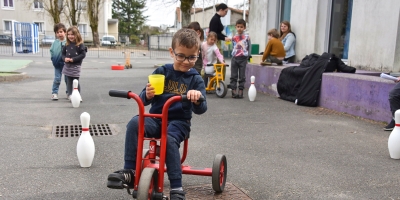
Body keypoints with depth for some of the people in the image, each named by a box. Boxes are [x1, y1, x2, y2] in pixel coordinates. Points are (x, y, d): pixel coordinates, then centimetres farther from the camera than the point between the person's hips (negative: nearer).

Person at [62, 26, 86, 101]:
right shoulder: (67, 45, 7)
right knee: (69, 82, 10)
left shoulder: (80, 45, -8)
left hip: (76, 66, -5)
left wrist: (73, 59, -18)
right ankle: (70, 95, 18)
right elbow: (63, 54, 13)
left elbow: (83, 54, -13)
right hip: (67, 66, 5)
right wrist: (65, 58, -10)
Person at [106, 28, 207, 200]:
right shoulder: (162, 72, 4)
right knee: (134, 123, -26)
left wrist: (198, 99, -30)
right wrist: (147, 94, -22)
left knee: (169, 139, -32)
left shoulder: (195, 79, 2)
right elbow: (144, 100, 3)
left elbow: (200, 109, -6)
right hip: (156, 118, 2)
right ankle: (129, 171, -21)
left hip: (179, 121, -2)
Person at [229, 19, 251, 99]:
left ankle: (240, 91, 9)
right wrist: (234, 54, 7)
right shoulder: (234, 37, 7)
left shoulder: (247, 37, -1)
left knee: (242, 76, 3)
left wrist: (247, 56, 4)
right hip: (235, 58, 2)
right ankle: (234, 90, 8)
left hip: (243, 58, -2)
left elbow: (249, 47, 5)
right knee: (233, 75, 3)